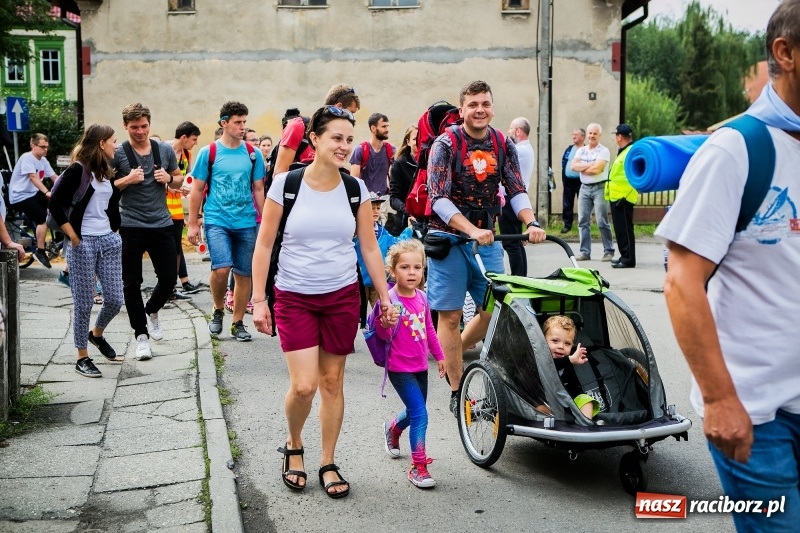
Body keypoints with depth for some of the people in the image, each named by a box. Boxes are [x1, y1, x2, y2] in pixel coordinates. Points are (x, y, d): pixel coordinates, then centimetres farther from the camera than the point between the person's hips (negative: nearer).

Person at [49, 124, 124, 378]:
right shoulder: (77, 170, -10)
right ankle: (82, 358, 13)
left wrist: (114, 230, 9)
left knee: (115, 299, 6)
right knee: (84, 303, 0)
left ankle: (97, 335, 35)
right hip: (83, 243, -7)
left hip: (109, 240, 7)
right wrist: (72, 236, -12)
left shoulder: (108, 172, 11)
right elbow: (55, 204, -13)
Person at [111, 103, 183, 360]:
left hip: (162, 224, 3)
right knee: (132, 282, 3)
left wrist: (169, 178, -6)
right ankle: (141, 335, 14)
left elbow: (178, 180, 17)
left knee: (169, 278, 5)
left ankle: (152, 311, 36)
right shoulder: (117, 153, -4)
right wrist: (128, 179, -19)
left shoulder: (165, 150, 6)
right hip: (130, 227, -3)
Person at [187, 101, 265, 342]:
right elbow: (196, 190, 4)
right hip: (217, 221, -3)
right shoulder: (209, 152, 0)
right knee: (221, 268, -18)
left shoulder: (252, 154, 6)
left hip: (246, 223, 3)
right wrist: (193, 224, 1)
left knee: (244, 274, 6)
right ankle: (218, 310, 10)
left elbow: (258, 190, 12)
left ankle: (238, 323, 20)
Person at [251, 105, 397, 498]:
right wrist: (258, 299, -6)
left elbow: (370, 249, 6)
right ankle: (293, 448, 22)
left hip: (342, 296, 2)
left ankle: (328, 464, 23)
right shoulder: (286, 184, -7)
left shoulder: (355, 189, 0)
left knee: (332, 382, 7)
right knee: (303, 385, -9)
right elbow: (264, 245, -3)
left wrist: (385, 298, 3)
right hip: (294, 298, -2)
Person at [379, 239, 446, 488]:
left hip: (420, 366, 7)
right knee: (419, 414, -13)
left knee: (415, 411, 21)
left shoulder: (422, 297, 3)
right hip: (400, 368, -7)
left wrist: (439, 356, 20)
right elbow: (385, 335, -21)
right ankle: (418, 466, -3)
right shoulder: (391, 299, -18)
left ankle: (392, 428, 53)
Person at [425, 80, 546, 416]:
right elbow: (439, 199, -20)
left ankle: (453, 355, 32)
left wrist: (531, 223, -21)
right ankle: (457, 391, 10)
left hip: (487, 239, 5)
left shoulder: (503, 146, 3)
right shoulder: (445, 145, -11)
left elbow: (516, 191, -2)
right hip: (449, 238, -4)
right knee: (451, 314, 0)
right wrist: (472, 231, -32)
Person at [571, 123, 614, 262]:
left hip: (599, 188, -5)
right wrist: (589, 164, -11)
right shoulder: (581, 150, 13)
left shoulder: (603, 151, -4)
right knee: (583, 221, 4)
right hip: (584, 188, 5)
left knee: (602, 222, -5)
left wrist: (582, 167, -2)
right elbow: (574, 166, -1)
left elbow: (596, 169, -16)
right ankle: (585, 252, 8)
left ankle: (608, 251, 2)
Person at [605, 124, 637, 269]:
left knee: (624, 229, -7)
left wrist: (625, 196, -22)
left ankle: (628, 259, -4)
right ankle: (625, 256, 22)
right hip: (617, 197, 10)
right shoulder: (623, 152, 19)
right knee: (620, 229, 14)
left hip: (623, 198, -10)